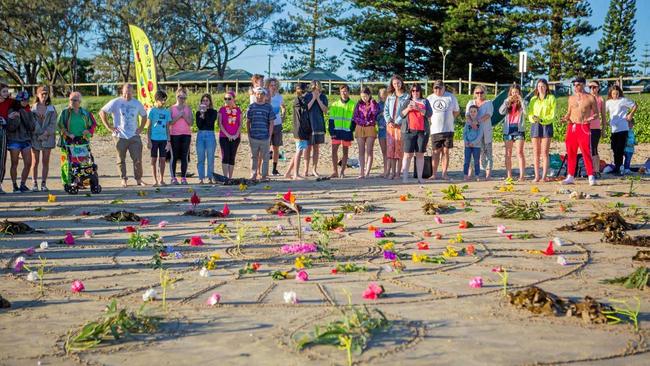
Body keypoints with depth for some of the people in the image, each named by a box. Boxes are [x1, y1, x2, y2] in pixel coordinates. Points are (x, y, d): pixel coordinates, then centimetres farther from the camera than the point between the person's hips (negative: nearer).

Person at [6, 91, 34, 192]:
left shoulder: (28, 112, 9)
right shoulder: (12, 111, -3)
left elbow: (31, 127, 1)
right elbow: (10, 127, -8)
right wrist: (15, 118, -22)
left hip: (26, 140, 4)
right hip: (14, 140, -4)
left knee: (28, 163, -1)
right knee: (14, 164, 0)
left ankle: (23, 184, 11)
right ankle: (15, 185, 6)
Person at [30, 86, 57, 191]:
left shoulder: (51, 109, 5)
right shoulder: (33, 108, 4)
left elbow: (53, 123, -1)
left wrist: (46, 133, -13)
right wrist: (37, 134, -12)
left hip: (47, 137, 0)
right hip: (35, 138, 0)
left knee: (45, 161, 3)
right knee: (35, 161, 2)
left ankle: (44, 183, 8)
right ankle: (34, 183, 8)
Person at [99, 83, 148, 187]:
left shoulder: (137, 104, 9)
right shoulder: (116, 102, -2)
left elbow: (144, 115, 25)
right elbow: (102, 112, -1)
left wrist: (141, 127, 12)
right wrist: (108, 127, -5)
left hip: (134, 136, 2)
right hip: (120, 136, -2)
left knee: (138, 159, -2)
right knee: (121, 160, 5)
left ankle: (139, 179, 8)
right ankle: (123, 180, 14)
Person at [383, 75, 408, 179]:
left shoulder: (406, 96, 0)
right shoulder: (390, 97, 15)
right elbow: (386, 110, 14)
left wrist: (398, 122, -13)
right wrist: (389, 121, -3)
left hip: (401, 125, -4)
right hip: (390, 125, 4)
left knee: (399, 148, -5)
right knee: (390, 148, 1)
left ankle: (398, 172, -1)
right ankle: (391, 171, 5)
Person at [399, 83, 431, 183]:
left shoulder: (425, 102, 14)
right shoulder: (407, 101, 16)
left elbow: (429, 114, 0)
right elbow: (401, 114, 9)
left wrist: (419, 109, -14)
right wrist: (408, 109, -10)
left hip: (422, 131, 0)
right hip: (409, 130, 0)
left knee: (420, 154, 0)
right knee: (408, 154, -6)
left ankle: (420, 177, 2)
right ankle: (404, 177, -7)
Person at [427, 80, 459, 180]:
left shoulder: (451, 97, 5)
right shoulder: (429, 99, 8)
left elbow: (457, 111, 12)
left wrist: (448, 119, 4)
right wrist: (431, 120, 1)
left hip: (448, 129, 0)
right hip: (435, 130, 0)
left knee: (446, 151, 1)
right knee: (436, 152, 0)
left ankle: (444, 173, 5)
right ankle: (434, 173, 2)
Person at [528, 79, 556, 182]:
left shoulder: (551, 98, 3)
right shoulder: (533, 99, 15)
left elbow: (552, 115, -2)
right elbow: (529, 113, 10)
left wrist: (541, 119, -17)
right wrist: (533, 118, -13)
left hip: (546, 126, -3)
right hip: (535, 126, 3)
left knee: (544, 153, -6)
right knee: (536, 152, 2)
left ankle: (544, 176, -6)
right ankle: (537, 176, 5)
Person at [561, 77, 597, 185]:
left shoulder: (590, 98, 1)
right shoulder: (571, 98, 14)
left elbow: (596, 112, 5)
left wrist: (592, 117, -16)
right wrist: (566, 118, 2)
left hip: (584, 127, -5)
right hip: (571, 127, 5)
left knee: (586, 152, -8)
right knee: (571, 152, 6)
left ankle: (591, 176, -4)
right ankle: (570, 176, 13)